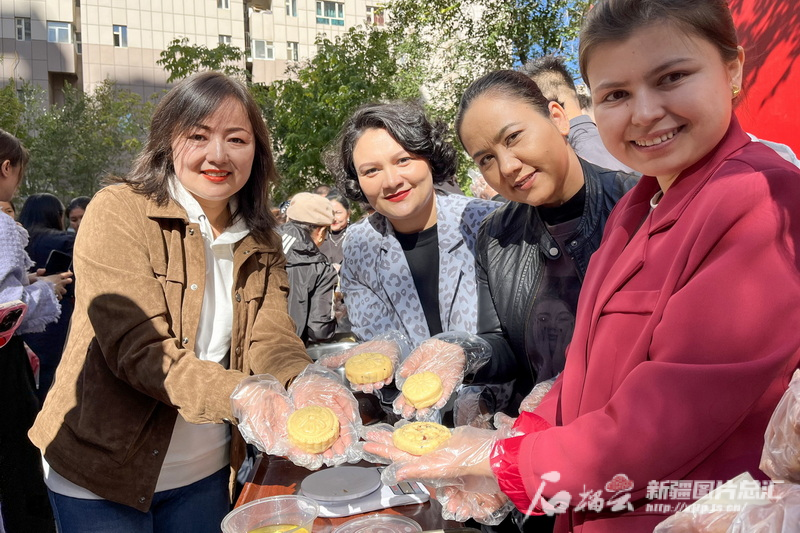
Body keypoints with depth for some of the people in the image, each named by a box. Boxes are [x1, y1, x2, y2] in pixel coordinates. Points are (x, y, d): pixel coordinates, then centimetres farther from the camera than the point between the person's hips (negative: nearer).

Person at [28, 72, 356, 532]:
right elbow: (138, 347, -24)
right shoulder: (118, 212, -15)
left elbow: (272, 339, -9)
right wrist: (241, 395, -39)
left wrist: (305, 384, -32)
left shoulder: (261, 243, 1)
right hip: (102, 472, -4)